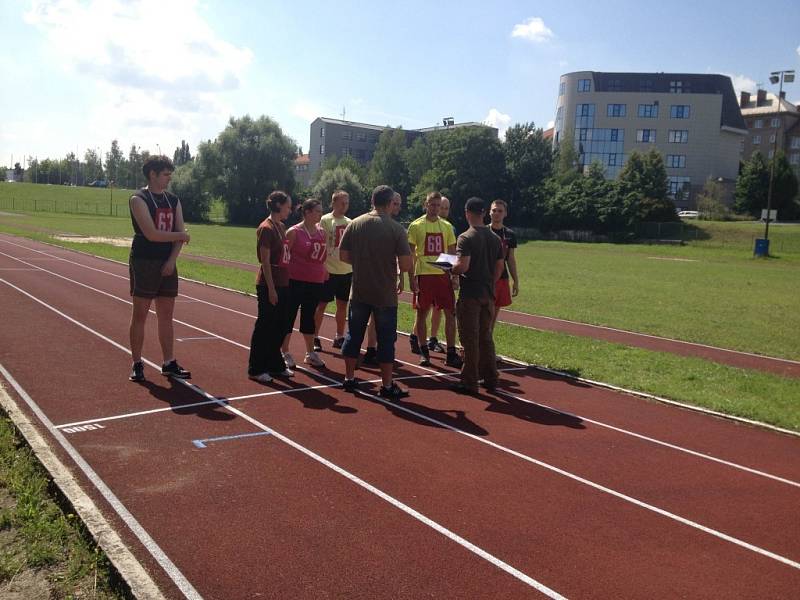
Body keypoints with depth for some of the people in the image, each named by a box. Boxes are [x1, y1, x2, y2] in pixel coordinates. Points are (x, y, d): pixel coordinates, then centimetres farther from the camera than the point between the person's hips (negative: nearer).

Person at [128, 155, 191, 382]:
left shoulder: (173, 201, 12)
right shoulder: (139, 199, -8)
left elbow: (180, 233, 6)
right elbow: (151, 234, -18)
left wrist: (171, 260, -7)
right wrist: (181, 236, -6)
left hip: (167, 264, 6)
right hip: (143, 263, -6)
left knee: (166, 315, 8)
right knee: (139, 315, 0)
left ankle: (169, 363, 15)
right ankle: (137, 364, 9)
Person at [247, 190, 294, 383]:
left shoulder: (281, 227, 13)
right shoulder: (266, 228, -13)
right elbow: (265, 261, -16)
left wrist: (285, 283, 14)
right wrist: (271, 289, -18)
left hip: (282, 284, 9)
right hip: (269, 285, -9)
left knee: (281, 326, 14)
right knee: (265, 326, 0)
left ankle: (275, 365, 26)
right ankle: (255, 369, 10)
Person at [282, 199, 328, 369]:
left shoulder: (321, 232, 8)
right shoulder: (294, 232, -8)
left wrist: (324, 274, 8)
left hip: (316, 282, 5)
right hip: (296, 281, -5)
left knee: (309, 317, 14)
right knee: (290, 316, 3)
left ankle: (310, 353, 25)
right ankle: (285, 353, 14)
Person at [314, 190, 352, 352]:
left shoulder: (349, 223, 10)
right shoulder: (325, 220, -7)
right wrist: (322, 267, -16)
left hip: (346, 270, 5)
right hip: (329, 271, -5)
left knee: (342, 305, 11)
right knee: (322, 304, 1)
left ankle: (339, 338, 22)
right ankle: (315, 337, 11)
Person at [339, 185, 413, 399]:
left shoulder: (355, 224, -1)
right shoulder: (395, 228, -10)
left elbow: (343, 255, 3)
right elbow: (406, 265, -13)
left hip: (359, 292, 4)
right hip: (385, 295, -3)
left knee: (354, 334, 15)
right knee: (386, 339, 6)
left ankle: (349, 378, 24)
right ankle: (387, 386, 12)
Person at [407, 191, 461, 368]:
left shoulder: (447, 226, 10)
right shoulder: (416, 226, 0)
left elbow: (452, 253, 14)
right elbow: (410, 254, -2)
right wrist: (411, 277, -9)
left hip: (443, 274, 3)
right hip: (423, 274, -3)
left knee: (450, 312, -2)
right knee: (422, 312, 4)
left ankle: (451, 353, 4)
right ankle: (423, 351, 18)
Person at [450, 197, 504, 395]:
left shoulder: (466, 238, -13)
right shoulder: (495, 238, 8)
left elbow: (462, 266, -23)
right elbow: (499, 267, 13)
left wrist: (450, 268, -3)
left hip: (470, 295, -6)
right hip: (488, 294, 7)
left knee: (470, 338, 0)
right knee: (486, 337, 16)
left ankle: (469, 382, 6)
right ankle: (490, 378, 22)